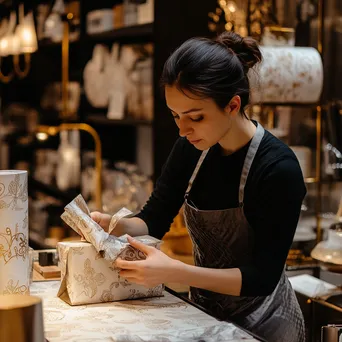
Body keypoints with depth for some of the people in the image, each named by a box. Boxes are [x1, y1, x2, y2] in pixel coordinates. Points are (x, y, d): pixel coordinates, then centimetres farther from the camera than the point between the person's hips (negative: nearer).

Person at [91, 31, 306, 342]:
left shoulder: (278, 170, -26)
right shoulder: (192, 147, -8)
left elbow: (262, 277, -25)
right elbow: (154, 220, 0)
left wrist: (174, 272, -34)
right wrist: (115, 226, -21)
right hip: (205, 309, 5)